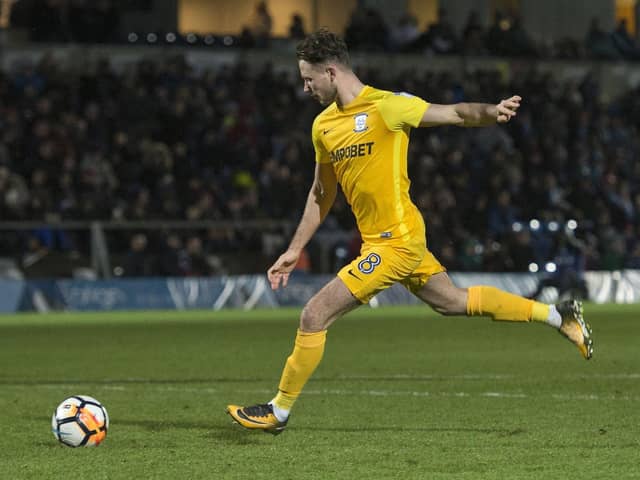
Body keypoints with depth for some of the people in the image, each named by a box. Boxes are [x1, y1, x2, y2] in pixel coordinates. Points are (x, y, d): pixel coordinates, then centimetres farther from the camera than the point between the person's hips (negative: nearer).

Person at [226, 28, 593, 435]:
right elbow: (322, 193, 21)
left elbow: (455, 113, -12)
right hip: (387, 239, 9)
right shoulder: (323, 126, 10)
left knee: (315, 315, -9)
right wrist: (294, 251, 20)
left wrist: (491, 112, -33)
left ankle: (279, 412, 5)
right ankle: (558, 315, 32)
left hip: (396, 241, -9)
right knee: (455, 302, 20)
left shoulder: (386, 107, -13)